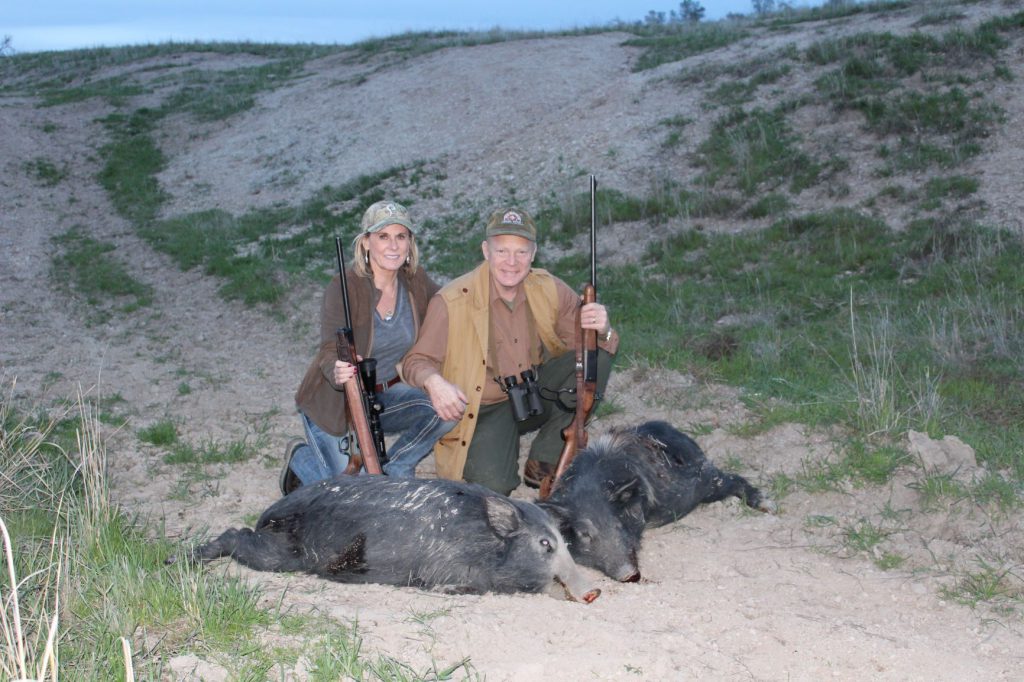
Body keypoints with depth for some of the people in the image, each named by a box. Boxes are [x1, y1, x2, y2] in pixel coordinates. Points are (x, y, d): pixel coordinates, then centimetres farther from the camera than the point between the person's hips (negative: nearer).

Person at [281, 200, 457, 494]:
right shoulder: (345, 287, -22)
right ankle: (300, 457, 19)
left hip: (386, 394, 5)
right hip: (335, 401, -5)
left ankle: (392, 470, 3)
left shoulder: (414, 280, -7)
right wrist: (337, 372, -52)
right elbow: (330, 351, -29)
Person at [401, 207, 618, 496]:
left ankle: (543, 462, -9)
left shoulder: (549, 289, -6)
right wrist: (434, 382, -36)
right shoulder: (451, 301, -18)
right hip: (484, 408, -4)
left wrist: (602, 330, -26)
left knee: (597, 356, -16)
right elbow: (416, 360, -13)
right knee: (493, 483, -30)